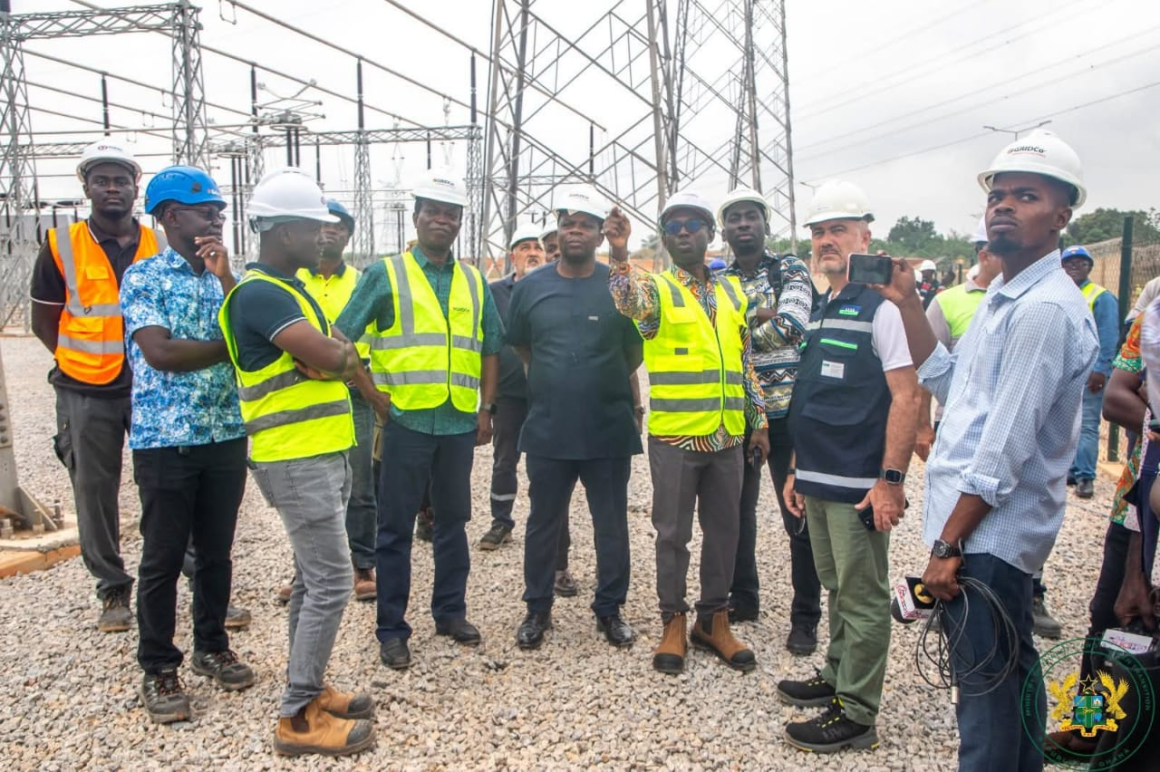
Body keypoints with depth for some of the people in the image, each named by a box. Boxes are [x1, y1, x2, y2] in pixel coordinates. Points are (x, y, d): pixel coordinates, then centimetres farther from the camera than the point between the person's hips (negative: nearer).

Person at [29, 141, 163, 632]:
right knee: (95, 493, 7)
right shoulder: (61, 246, 1)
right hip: (86, 393, 0)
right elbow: (44, 320, 7)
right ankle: (113, 591, 21)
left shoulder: (162, 246, 4)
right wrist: (85, 361, 0)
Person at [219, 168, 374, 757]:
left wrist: (337, 352, -12)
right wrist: (344, 353, -3)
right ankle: (298, 718, 4)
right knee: (331, 583, -7)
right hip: (295, 461, -10)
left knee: (313, 579, 16)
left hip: (322, 454, 10)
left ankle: (306, 689, 28)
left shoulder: (291, 288, 16)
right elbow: (327, 356, -26)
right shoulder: (260, 294, -17)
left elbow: (339, 353, 11)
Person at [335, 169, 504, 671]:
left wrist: (487, 408, 9)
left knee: (453, 520, 14)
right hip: (406, 420, -4)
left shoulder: (474, 282, 12)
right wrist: (374, 396, -7)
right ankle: (391, 629, 15)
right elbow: (342, 337, -2)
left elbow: (490, 346, 17)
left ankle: (451, 611, 29)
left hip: (460, 422, 4)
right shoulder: (385, 274, 0)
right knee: (396, 527, 3)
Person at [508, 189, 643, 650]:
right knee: (543, 524, 13)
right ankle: (537, 608, 29)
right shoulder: (531, 286, 2)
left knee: (612, 526, 11)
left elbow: (636, 349, 6)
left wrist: (604, 384, 8)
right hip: (548, 431, 2)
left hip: (609, 432, -1)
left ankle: (610, 609, 28)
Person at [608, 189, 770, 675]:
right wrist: (619, 256, -43)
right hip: (674, 436, -4)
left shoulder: (732, 290, 11)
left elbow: (746, 362, 14)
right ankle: (674, 622, 21)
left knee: (724, 530, 12)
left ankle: (714, 619, 27)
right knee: (673, 533, 6)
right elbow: (627, 302, -27)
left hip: (728, 436, 4)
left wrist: (759, 421, 12)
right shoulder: (656, 289, -1)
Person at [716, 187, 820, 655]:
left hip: (785, 412, -4)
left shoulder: (790, 270, -1)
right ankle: (743, 598, 32)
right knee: (737, 510, 14)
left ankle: (805, 618, 15)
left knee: (800, 519, 1)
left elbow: (790, 326, -17)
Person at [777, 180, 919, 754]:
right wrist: (798, 469, 18)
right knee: (836, 587, 20)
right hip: (818, 480, 8)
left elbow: (907, 396, -16)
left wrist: (890, 480, -20)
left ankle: (855, 714, 14)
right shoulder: (821, 309, 15)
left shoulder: (881, 307, -11)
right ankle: (837, 678, 35)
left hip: (858, 485, -8)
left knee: (862, 597, 3)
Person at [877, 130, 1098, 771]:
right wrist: (907, 304, 11)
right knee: (1012, 677, 23)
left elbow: (1005, 449, -22)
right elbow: (948, 382, 18)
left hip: (986, 535, -10)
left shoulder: (1045, 309, -18)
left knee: (987, 694, 1)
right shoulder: (1004, 297, 14)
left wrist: (948, 545, -18)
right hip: (985, 531, 10)